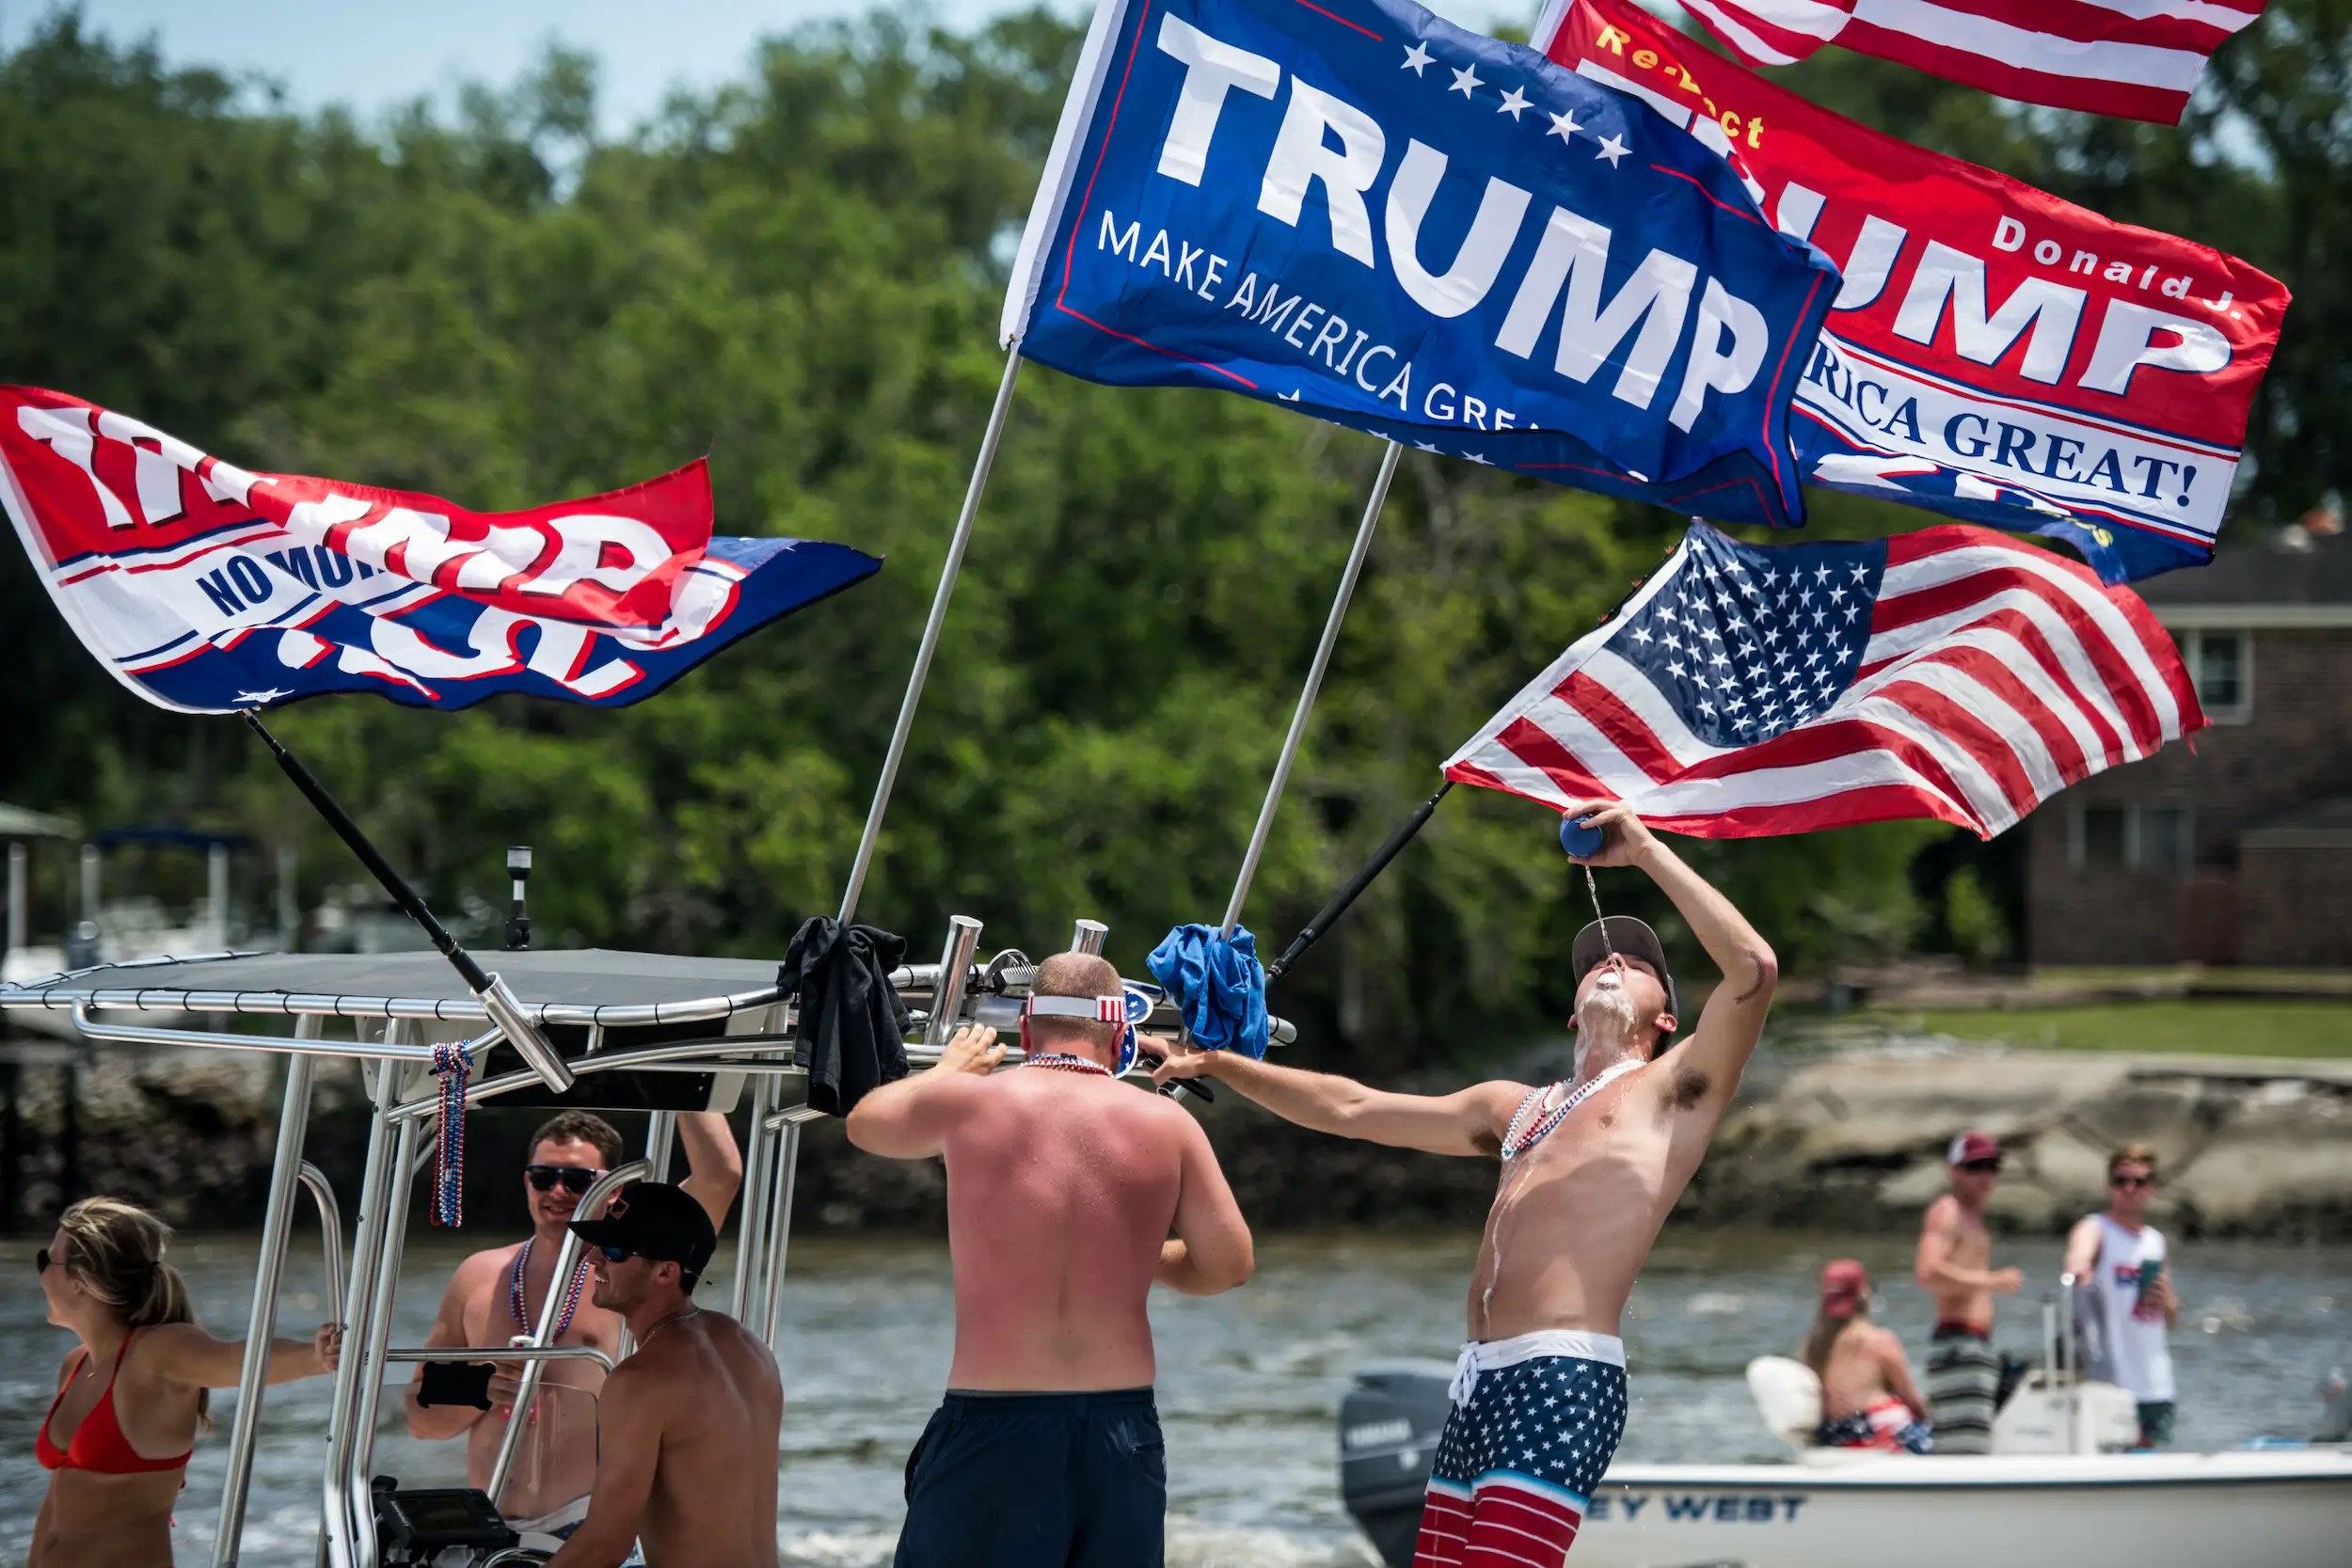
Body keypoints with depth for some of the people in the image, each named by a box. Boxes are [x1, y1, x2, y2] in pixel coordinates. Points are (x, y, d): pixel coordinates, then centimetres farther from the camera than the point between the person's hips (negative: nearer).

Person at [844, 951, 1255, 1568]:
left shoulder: (967, 1101, 1)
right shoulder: (1165, 1123, 2)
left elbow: (866, 1122, 22)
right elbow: (1228, 1263, 4)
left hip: (993, 1426, -2)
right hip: (1124, 1427, 2)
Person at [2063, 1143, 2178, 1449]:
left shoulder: (2156, 1241, 15)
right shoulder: (2095, 1229, -4)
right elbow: (2080, 1252, -31)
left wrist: (2166, 1301, -1)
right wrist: (2077, 1270, -55)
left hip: (2155, 1386, 6)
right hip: (2110, 1384, -6)